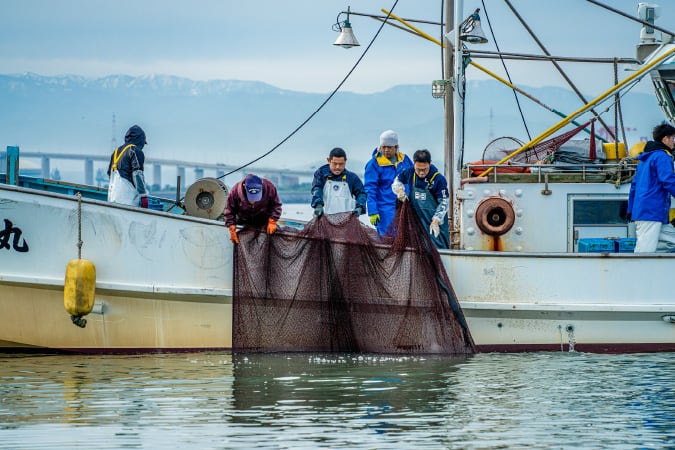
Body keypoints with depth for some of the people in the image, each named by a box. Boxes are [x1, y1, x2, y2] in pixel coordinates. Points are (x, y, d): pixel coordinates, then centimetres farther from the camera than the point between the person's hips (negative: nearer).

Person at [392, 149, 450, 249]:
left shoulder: (438, 179, -15)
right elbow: (397, 181, 19)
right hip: (416, 221, 5)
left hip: (435, 222, -5)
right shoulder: (409, 173, -1)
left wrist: (435, 221, -21)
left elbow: (443, 202, -12)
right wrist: (399, 190, -4)